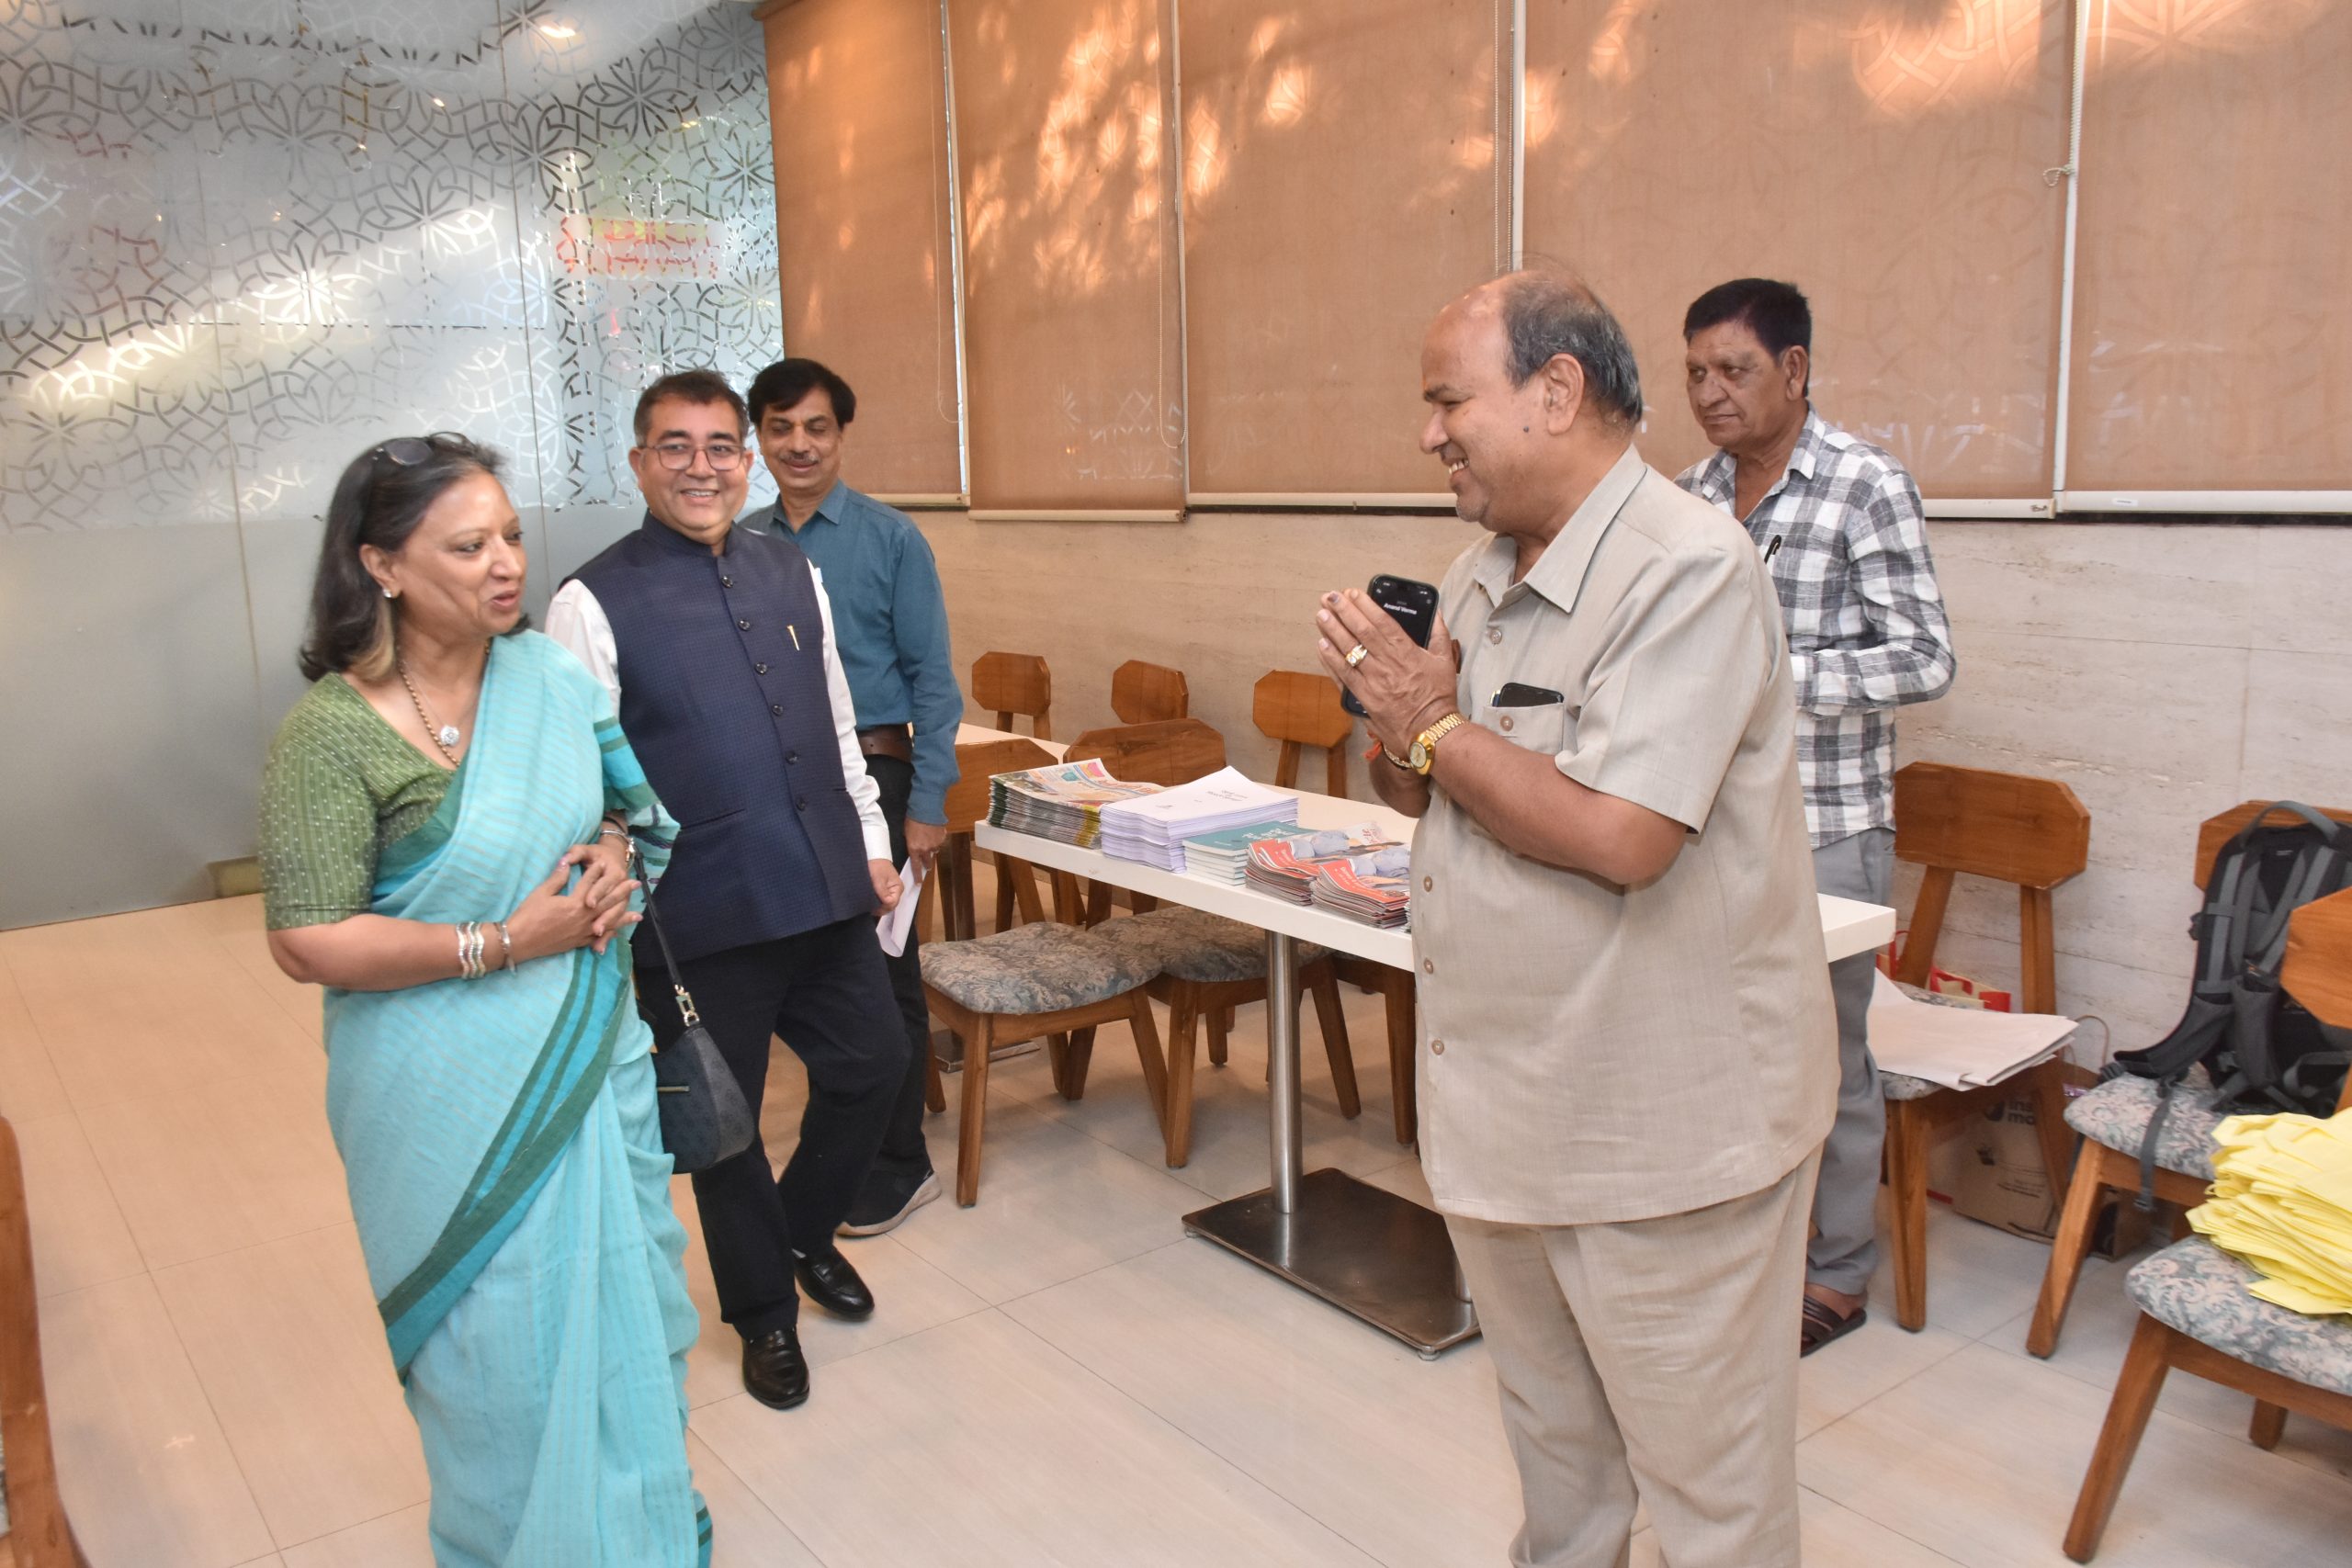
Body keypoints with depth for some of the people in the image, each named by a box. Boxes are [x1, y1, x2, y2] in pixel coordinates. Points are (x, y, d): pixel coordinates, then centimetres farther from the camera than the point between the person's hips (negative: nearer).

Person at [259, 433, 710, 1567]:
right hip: (460, 1099, -5)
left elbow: (619, 805, 14)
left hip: (597, 1057, 5)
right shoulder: (332, 733, -17)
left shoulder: (549, 674, -1)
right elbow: (309, 942, -16)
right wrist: (500, 942, -21)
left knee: (633, 1310, 18)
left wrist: (612, 856, -8)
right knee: (507, 1352, 10)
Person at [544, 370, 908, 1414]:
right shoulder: (595, 603, -9)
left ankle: (805, 1231, 44)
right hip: (700, 917, -5)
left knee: (872, 1065, 14)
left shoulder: (793, 573, 8)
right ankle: (763, 1312, 35)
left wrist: (872, 845, 14)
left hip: (826, 894, 5)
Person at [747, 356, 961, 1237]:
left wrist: (926, 806, -11)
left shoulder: (891, 539, -4)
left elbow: (932, 680, -6)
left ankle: (900, 1164, 17)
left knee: (881, 973, 3)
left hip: (869, 776, -4)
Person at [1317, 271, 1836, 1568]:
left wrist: (1433, 725, -16)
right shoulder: (1481, 575, 8)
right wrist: (1399, 737, -9)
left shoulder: (1686, 570, -20)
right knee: (1548, 1428, 26)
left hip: (1660, 1126, -8)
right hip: (1499, 1104, 8)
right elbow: (1418, 793, 14)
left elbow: (1619, 836, -29)